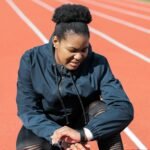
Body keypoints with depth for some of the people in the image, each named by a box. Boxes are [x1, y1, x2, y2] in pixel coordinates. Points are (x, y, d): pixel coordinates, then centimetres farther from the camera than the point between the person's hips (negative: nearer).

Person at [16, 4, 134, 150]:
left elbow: (124, 109, -30)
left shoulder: (97, 64, -21)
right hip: (45, 129, -1)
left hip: (80, 124, 1)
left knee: (103, 109, -31)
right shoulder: (32, 60, -20)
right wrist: (59, 137, -40)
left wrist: (82, 133, -45)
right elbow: (27, 111, -21)